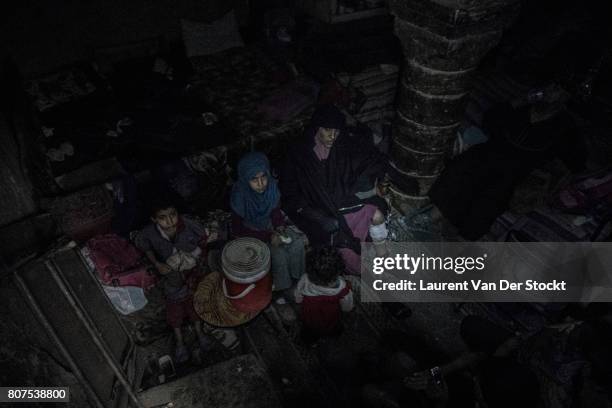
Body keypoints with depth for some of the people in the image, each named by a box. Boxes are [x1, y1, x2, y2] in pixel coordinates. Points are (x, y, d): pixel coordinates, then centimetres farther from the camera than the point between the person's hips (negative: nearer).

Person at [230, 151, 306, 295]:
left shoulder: (271, 186, -17)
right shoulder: (240, 197, -29)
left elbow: (276, 210, 2)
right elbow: (237, 230, -21)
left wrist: (280, 226, -17)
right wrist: (267, 236, -26)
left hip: (269, 224, 5)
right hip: (250, 231, -5)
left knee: (297, 242, -11)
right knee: (278, 254, -22)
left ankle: (297, 278, 9)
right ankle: (282, 289, 1)